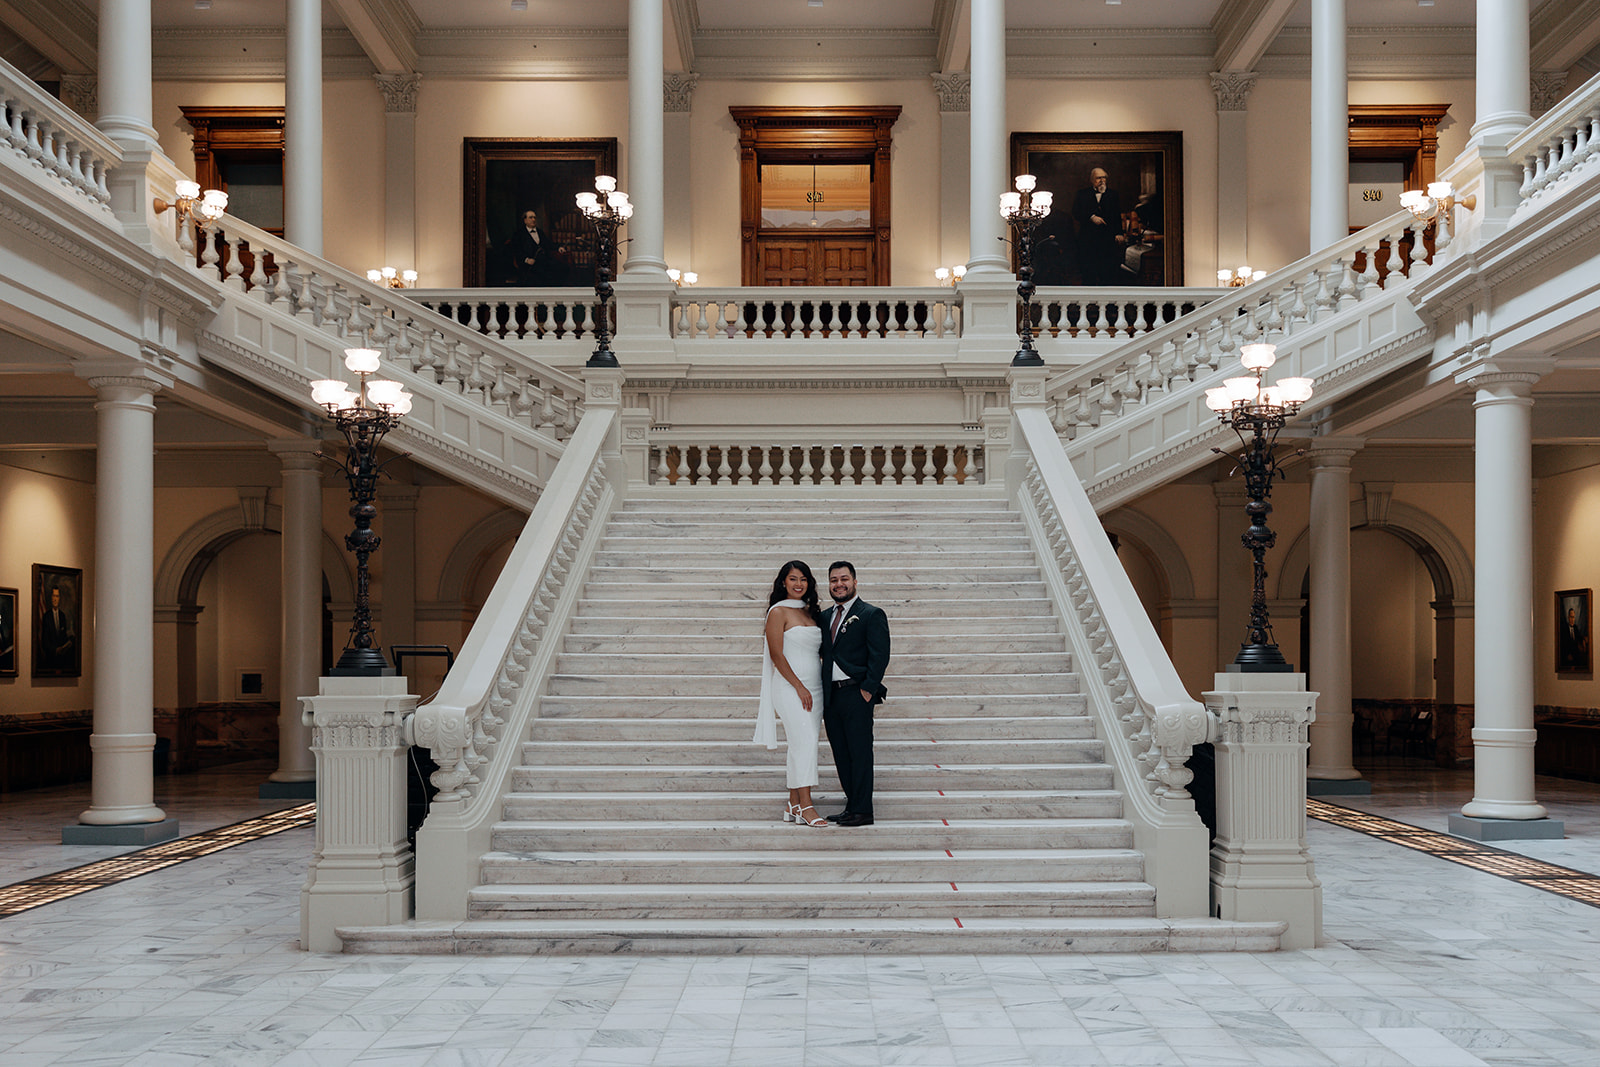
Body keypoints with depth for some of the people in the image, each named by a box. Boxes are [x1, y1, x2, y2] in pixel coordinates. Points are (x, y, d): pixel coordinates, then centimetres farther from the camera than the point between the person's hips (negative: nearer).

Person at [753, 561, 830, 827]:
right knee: (805, 743, -15)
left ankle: (793, 806, 12)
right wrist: (799, 687, -14)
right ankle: (805, 807, -14)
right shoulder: (779, 611, -5)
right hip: (790, 686, -7)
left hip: (814, 686, 7)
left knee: (801, 746, 7)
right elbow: (776, 654, -10)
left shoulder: (811, 611, 15)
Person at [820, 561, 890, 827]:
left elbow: (880, 656, -9)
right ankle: (852, 805, 19)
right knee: (841, 754, 10)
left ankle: (862, 811, 1)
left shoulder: (872, 615, -3)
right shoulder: (825, 617, 16)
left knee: (860, 753, -4)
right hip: (830, 696, 7)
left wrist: (868, 690, -15)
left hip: (856, 695, -6)